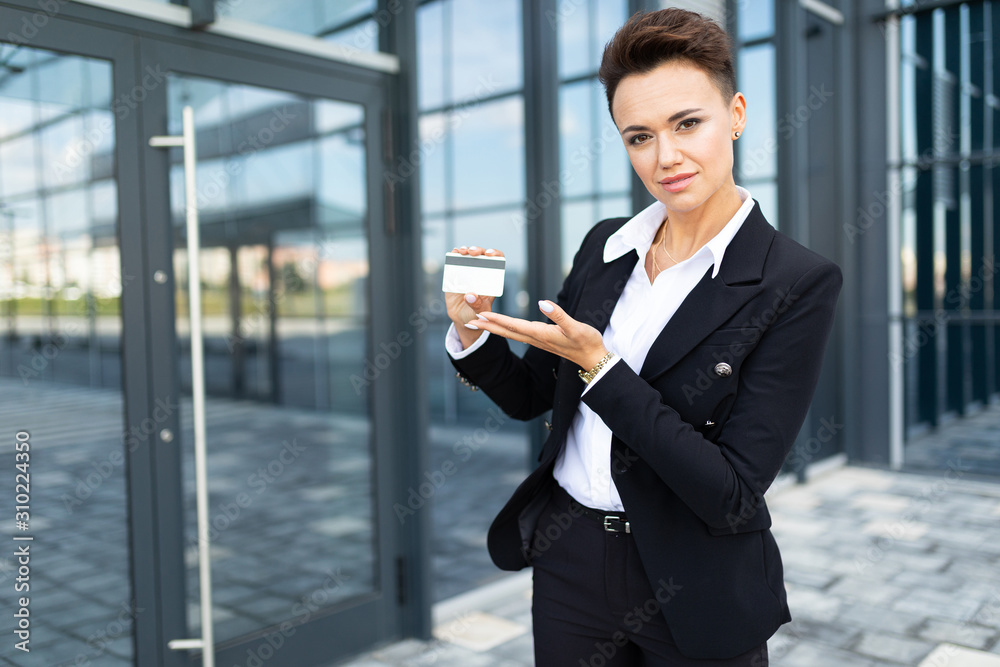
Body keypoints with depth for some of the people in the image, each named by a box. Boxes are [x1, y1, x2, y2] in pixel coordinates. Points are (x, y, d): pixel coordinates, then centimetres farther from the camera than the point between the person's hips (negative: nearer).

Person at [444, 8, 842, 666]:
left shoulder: (799, 284, -16)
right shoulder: (604, 245, 0)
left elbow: (731, 496, -20)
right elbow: (530, 395, 8)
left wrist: (599, 367, -24)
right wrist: (473, 330, -11)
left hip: (692, 589, -4)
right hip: (566, 560, 4)